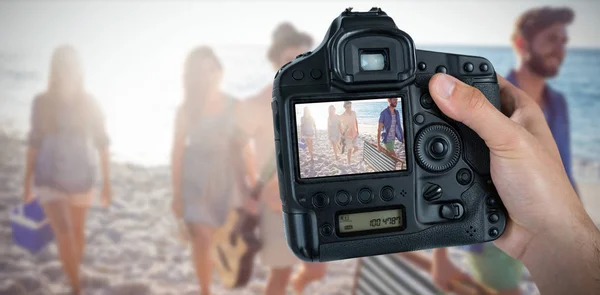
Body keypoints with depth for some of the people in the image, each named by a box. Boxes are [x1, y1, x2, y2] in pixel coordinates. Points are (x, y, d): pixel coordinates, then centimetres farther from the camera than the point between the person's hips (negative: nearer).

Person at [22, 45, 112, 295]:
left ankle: (74, 273, 44)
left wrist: (107, 182, -4)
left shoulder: (89, 103, -9)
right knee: (64, 235, -13)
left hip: (81, 177, 1)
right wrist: (27, 180, 7)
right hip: (49, 179, -1)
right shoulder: (42, 102, -7)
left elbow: (101, 143, -3)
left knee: (77, 231, 17)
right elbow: (35, 142, 2)